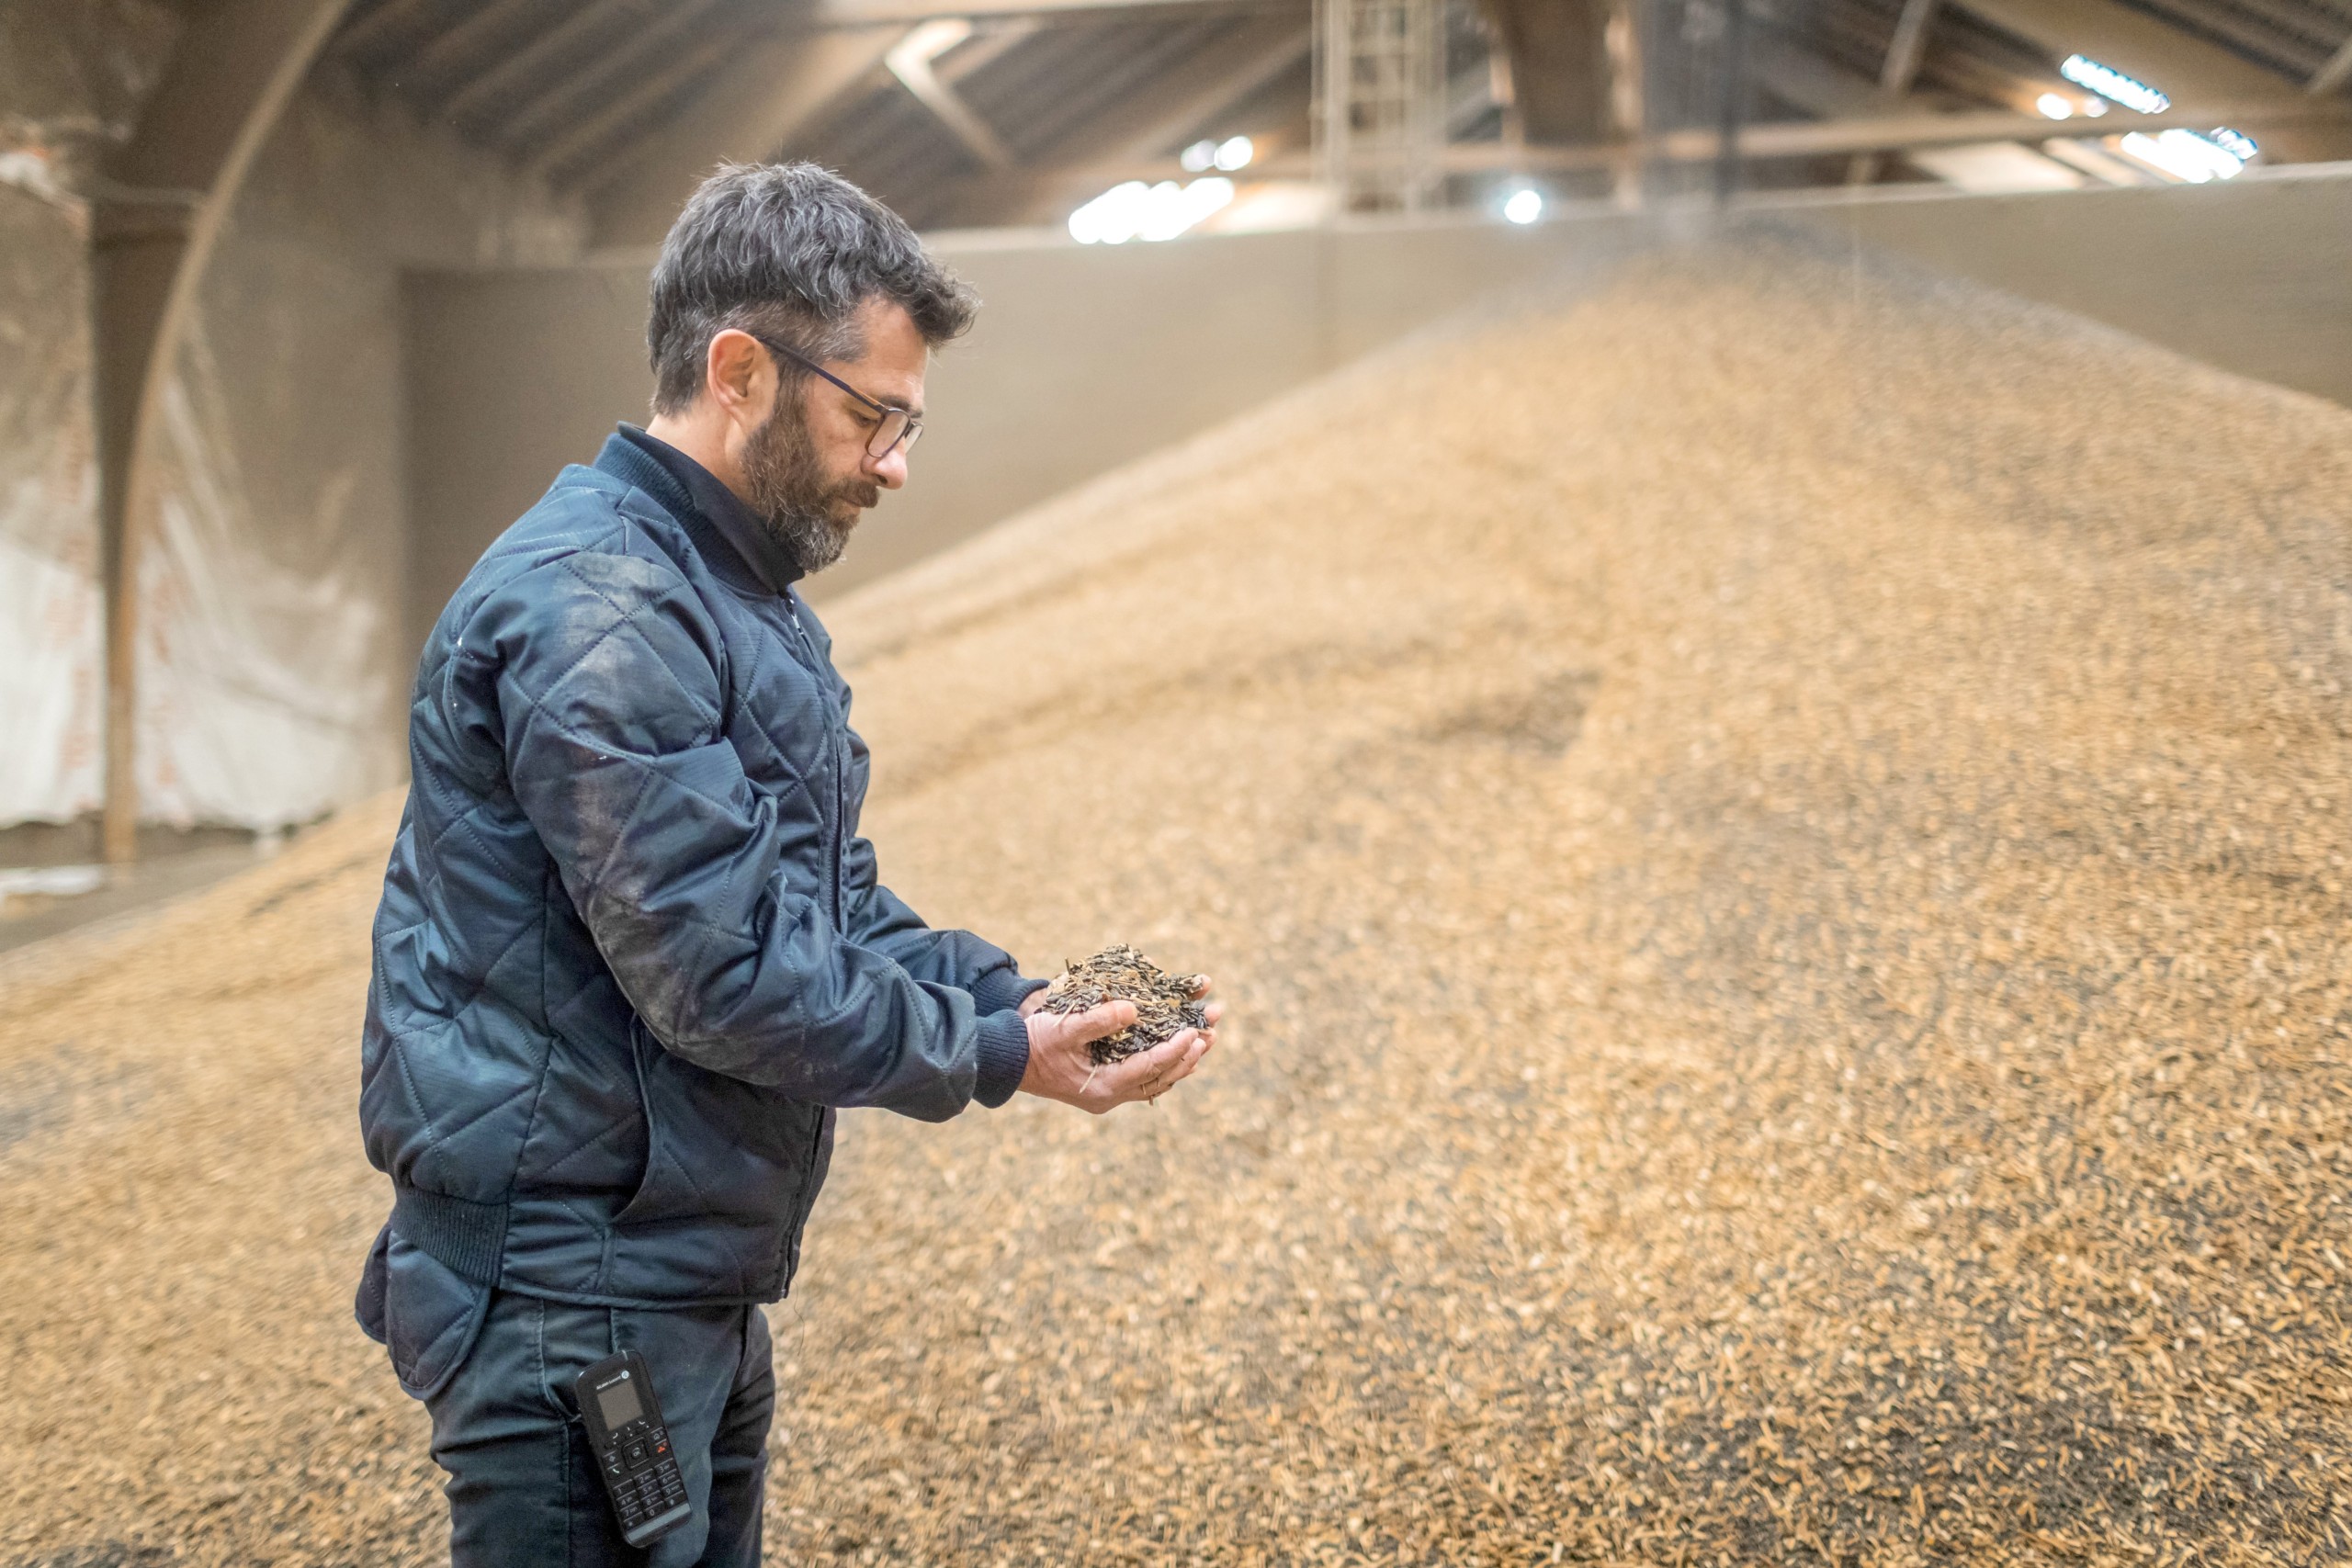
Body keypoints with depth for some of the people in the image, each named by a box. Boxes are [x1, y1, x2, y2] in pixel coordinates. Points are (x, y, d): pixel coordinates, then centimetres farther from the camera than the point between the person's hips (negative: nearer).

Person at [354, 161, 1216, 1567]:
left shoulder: (742, 603, 13)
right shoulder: (595, 616, -21)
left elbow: (836, 899, 14)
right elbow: (722, 974, -25)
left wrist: (1012, 996, -1)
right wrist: (997, 1058, -15)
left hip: (696, 1283, 10)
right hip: (571, 1291, -10)